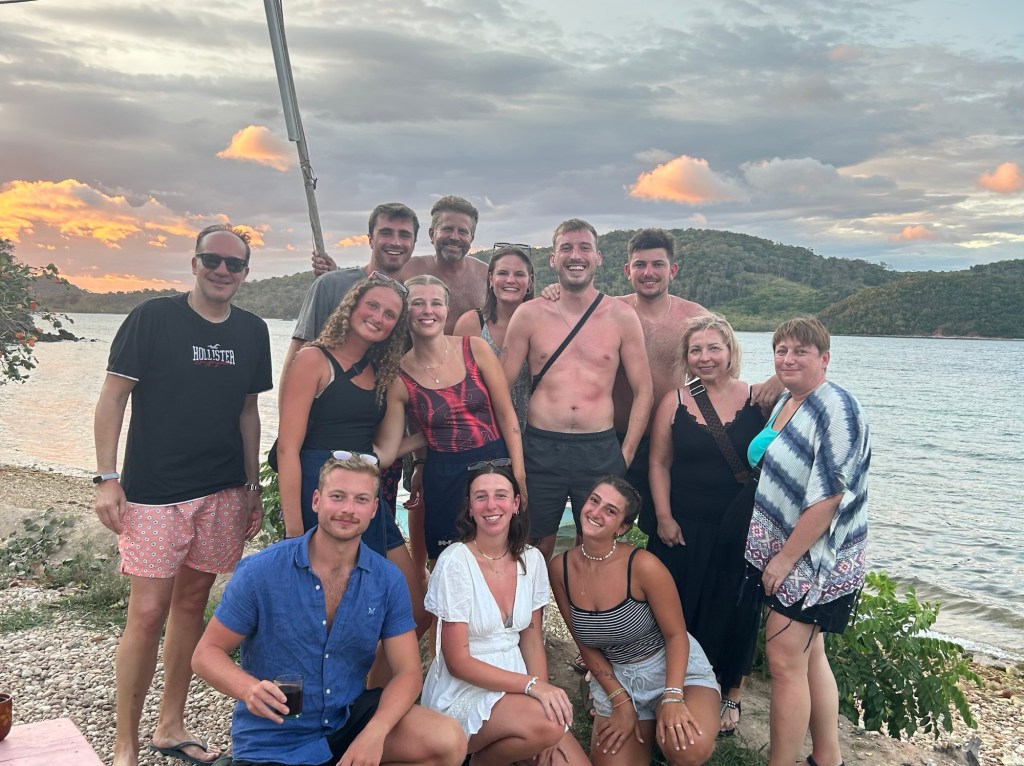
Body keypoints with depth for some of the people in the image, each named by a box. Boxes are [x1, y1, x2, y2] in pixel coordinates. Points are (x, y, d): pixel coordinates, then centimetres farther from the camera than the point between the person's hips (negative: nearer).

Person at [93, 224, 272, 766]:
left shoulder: (251, 332, 8)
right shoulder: (152, 318, -5)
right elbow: (112, 397, -5)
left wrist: (252, 487, 12)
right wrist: (107, 479, -11)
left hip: (223, 494, 5)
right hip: (154, 492, -4)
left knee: (192, 604, 12)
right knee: (148, 612, -5)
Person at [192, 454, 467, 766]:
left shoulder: (388, 581, -6)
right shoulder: (259, 572, -13)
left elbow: (407, 672, -6)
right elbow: (207, 652, -6)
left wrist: (375, 733, -25)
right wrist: (249, 689, -28)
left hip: (349, 718, 2)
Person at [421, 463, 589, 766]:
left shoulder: (532, 559, 1)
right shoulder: (455, 561, -14)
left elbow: (533, 642, 7)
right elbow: (458, 662, -14)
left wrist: (544, 693, -10)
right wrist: (532, 685, -22)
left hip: (514, 688, 5)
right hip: (462, 692, -5)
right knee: (548, 724, -30)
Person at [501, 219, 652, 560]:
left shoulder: (622, 317, 3)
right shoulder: (529, 314, 2)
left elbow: (642, 391, 7)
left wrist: (626, 454, 1)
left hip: (601, 451, 1)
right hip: (540, 448, 0)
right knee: (535, 550, 8)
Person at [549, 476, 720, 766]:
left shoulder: (643, 565, -22)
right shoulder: (560, 568, -10)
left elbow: (676, 634, -13)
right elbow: (585, 644, -1)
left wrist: (672, 698, -27)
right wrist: (620, 702, -7)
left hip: (672, 666, -3)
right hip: (613, 677, 4)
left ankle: (664, 720, 6)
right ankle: (646, 725, 22)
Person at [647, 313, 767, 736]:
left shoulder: (756, 399, -3)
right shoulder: (674, 402, -1)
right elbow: (659, 463, 1)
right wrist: (664, 518, -4)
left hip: (740, 529, -1)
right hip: (683, 529, 1)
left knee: (733, 611, 10)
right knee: (679, 611, 7)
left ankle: (730, 695, 29)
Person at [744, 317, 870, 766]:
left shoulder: (836, 410, -17)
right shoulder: (784, 403, 9)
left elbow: (828, 497, -22)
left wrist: (784, 559, -19)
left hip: (814, 558, -8)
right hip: (783, 552, 9)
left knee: (785, 660, -6)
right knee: (810, 656, 16)